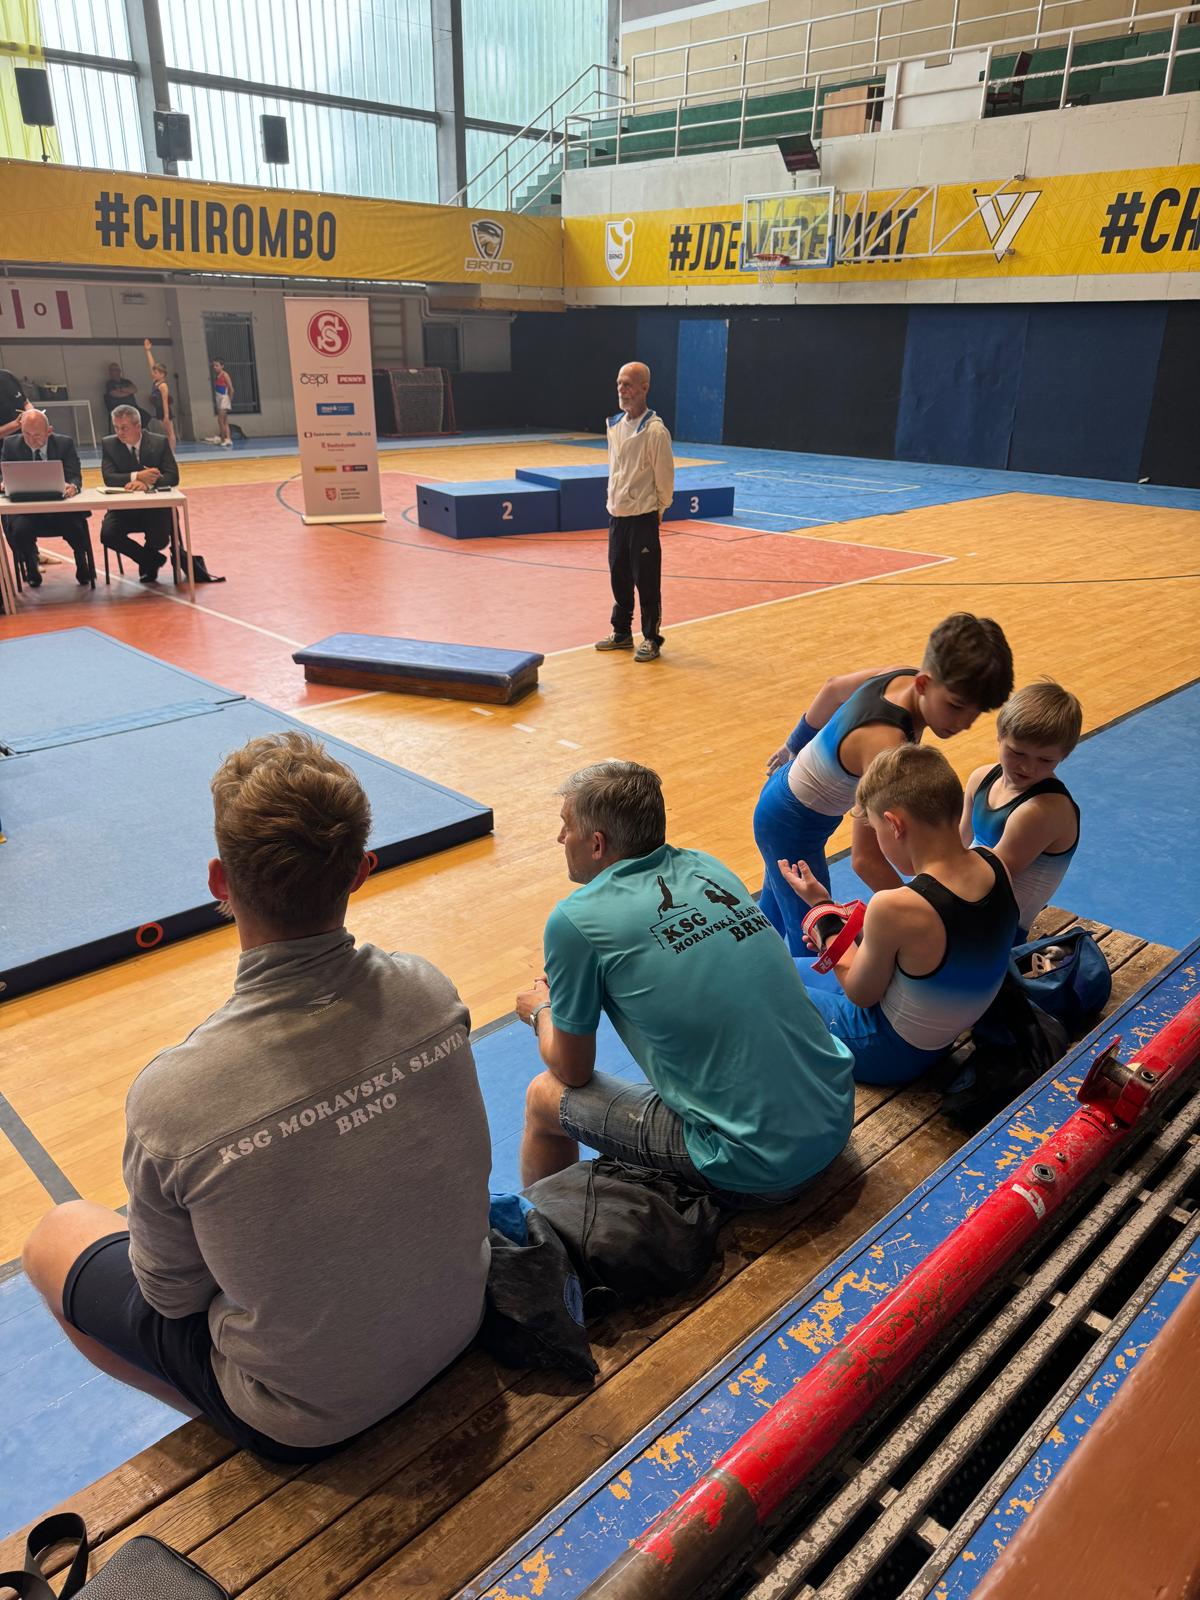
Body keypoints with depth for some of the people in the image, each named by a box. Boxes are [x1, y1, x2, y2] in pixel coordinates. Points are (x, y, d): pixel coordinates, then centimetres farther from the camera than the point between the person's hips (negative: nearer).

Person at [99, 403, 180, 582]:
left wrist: (146, 482, -27)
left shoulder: (159, 442, -1)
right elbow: (108, 478, -10)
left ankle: (148, 557, 17)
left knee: (160, 540, -25)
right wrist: (137, 476, -27)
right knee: (107, 534, -25)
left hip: (155, 507, -1)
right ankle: (151, 559, 1)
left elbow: (173, 476, -9)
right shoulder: (109, 444, 1)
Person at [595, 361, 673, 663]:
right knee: (619, 578, 16)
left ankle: (651, 639, 13)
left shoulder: (655, 430, -15)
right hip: (617, 514, 7)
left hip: (642, 518, -7)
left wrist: (657, 509, 0)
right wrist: (614, 500, 13)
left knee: (646, 582, 1)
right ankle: (622, 633, 30)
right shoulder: (614, 424, 6)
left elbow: (665, 477, -10)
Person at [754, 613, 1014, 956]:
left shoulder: (899, 677, -14)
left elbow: (833, 688, 8)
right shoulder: (886, 745, -39)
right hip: (791, 827, -9)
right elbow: (865, 857, -37)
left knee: (773, 912, 29)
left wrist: (796, 745, 24)